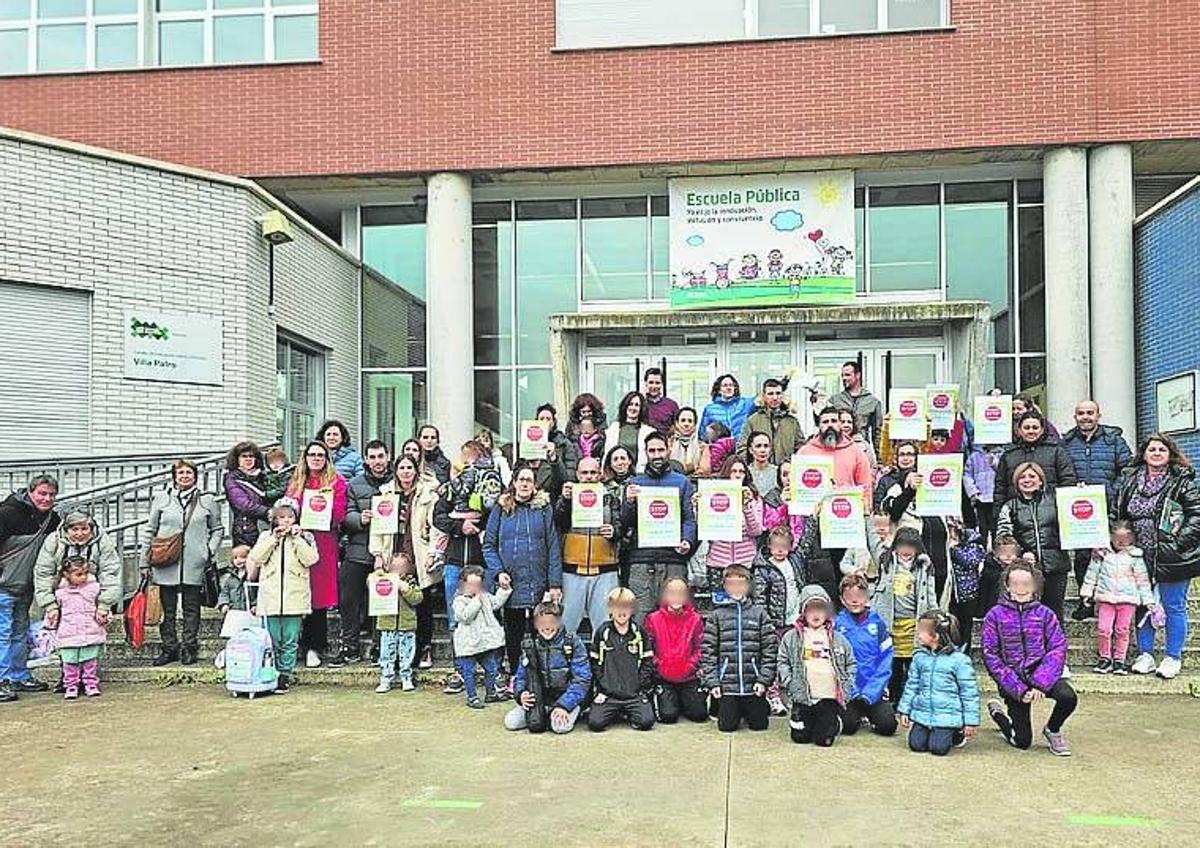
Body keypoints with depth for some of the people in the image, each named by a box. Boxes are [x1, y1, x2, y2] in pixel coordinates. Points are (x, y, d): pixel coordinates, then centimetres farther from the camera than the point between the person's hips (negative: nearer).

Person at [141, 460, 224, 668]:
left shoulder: (207, 501, 6)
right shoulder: (161, 499, 6)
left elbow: (218, 529, 14)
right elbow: (149, 531, 8)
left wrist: (210, 551, -1)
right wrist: (145, 561, 4)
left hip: (194, 565, 0)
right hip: (166, 565, 1)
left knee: (191, 609, 6)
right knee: (167, 609, 6)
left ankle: (189, 648, 15)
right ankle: (170, 648, 16)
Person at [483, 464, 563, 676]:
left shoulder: (544, 508, 4)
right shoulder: (502, 509, 8)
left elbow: (554, 547, 1)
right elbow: (489, 545, 6)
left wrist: (555, 584, -5)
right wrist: (498, 572, -9)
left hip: (538, 585, -1)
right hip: (509, 585, 1)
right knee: (512, 633, 9)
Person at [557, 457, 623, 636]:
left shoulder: (610, 497, 10)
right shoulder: (568, 495, 9)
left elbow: (621, 525, 3)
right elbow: (557, 522, -5)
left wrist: (614, 531, -19)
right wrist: (565, 500, -22)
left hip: (605, 570, 0)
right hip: (573, 569, 0)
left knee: (604, 620, 3)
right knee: (568, 620, 3)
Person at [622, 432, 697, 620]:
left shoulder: (681, 482, 14)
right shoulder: (635, 483, 16)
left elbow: (689, 517, 5)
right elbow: (626, 522, 9)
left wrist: (687, 541, -13)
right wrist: (629, 502, -10)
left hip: (673, 557, 0)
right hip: (641, 558, 0)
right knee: (641, 614, -4)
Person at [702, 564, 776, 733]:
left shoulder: (759, 613, 3)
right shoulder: (716, 615, 2)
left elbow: (770, 649, 0)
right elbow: (708, 651, -1)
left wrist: (764, 679, -7)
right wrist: (711, 682, -7)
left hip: (753, 685, 0)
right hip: (726, 685, 0)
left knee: (759, 724, 7)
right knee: (727, 726, 4)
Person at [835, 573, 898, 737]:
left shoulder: (878, 622, 0)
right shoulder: (838, 624, -3)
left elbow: (885, 661, -2)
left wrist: (871, 691, -11)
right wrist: (851, 692, -12)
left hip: (874, 690, 1)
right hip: (848, 691, -1)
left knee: (887, 726, -13)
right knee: (848, 727, -16)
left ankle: (869, 713, 19)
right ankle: (857, 713, 18)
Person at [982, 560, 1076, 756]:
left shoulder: (1044, 613, -1)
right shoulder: (995, 615, -5)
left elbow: (1058, 648, -8)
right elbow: (991, 656, -8)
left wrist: (1041, 683, -20)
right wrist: (1018, 688, -16)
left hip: (1041, 672, 2)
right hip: (1013, 680, -1)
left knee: (1068, 697, -29)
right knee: (1022, 741, 1)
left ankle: (1052, 731, 5)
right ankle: (997, 712, 34)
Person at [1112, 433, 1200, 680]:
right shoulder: (1128, 479, 6)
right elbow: (1113, 513, 9)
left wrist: (1179, 542, -18)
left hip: (1171, 557, -4)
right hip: (1140, 556, 4)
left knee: (1174, 606, 7)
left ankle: (1173, 658, 20)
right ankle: (1145, 655, 24)